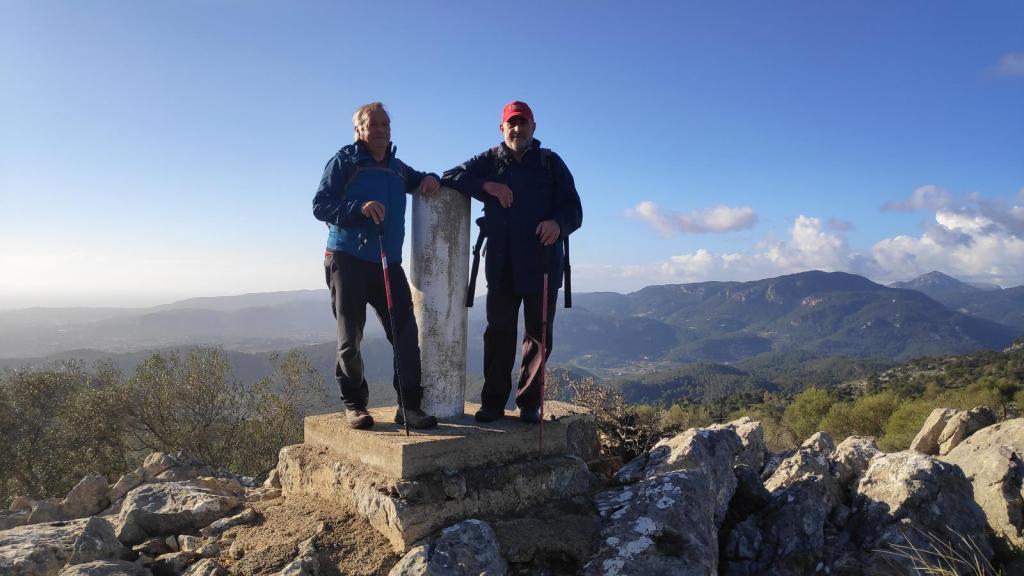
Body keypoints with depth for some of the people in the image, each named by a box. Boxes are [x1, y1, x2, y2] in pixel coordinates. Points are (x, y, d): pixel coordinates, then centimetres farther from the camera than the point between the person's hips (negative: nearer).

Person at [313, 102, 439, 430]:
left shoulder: (397, 168, 18)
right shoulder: (344, 162, 2)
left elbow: (420, 182, 36)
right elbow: (320, 206, -5)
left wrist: (430, 179, 11)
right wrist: (359, 207, -22)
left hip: (389, 265, 5)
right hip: (347, 263, -4)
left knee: (406, 334, -6)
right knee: (350, 339, 2)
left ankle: (409, 405, -1)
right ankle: (354, 404, 16)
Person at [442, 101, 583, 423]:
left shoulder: (551, 163, 8)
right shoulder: (490, 161, 11)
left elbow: (573, 210, 2)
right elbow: (450, 178, 2)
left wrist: (558, 224, -22)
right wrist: (487, 186, -13)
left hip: (542, 265, 0)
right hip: (502, 266, 0)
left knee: (539, 336, 4)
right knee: (499, 334, 2)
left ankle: (529, 403, 13)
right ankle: (493, 402, 10)